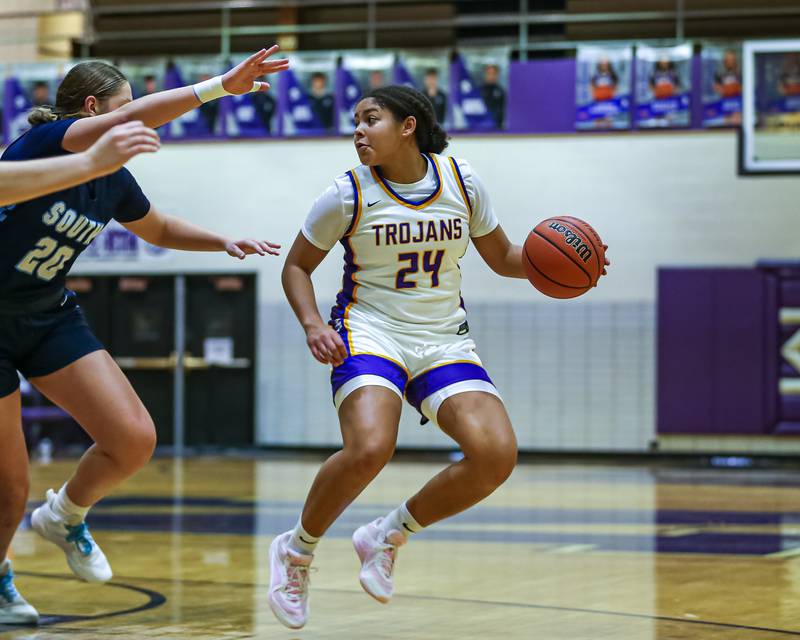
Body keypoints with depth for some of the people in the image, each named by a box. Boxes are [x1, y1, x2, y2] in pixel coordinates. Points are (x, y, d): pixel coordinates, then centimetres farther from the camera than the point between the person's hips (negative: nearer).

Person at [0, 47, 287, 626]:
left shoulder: (114, 182, 3)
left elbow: (161, 230, 24)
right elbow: (135, 119, -37)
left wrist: (224, 241, 7)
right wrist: (222, 86, -39)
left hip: (50, 319, 7)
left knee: (134, 440, -10)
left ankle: (64, 517, 19)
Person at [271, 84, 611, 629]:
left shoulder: (461, 181, 2)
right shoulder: (349, 195, -4)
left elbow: (503, 258, 14)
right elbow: (297, 265, 6)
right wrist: (312, 325, -12)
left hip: (444, 339, 3)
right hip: (370, 333, -3)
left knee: (497, 455, -19)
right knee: (368, 450, -31)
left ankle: (389, 537, 4)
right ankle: (296, 551, -3)